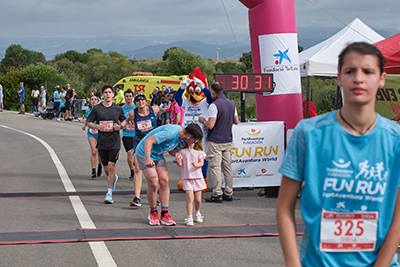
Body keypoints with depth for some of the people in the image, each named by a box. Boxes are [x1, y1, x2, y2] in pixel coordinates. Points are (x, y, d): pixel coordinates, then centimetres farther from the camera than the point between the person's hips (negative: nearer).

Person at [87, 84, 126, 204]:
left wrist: (120, 126, -4)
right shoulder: (96, 109, 2)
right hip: (102, 142, 2)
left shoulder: (118, 109, 3)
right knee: (106, 168, 11)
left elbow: (124, 121, 18)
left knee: (111, 166, -12)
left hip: (114, 142, -2)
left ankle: (109, 193, -7)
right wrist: (96, 126, -12)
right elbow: (89, 123, 8)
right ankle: (114, 178, 46)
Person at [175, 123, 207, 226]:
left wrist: (197, 164, -29)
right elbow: (181, 163, -4)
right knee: (190, 198, -12)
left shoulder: (199, 151, 3)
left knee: (198, 199, 8)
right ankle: (189, 218, -7)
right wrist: (178, 162, -27)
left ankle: (198, 213, 35)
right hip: (187, 178, -2)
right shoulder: (182, 151, 1)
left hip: (197, 177, 2)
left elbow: (202, 162, -7)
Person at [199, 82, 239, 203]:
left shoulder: (214, 105, -17)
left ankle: (217, 194, -2)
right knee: (227, 167, 12)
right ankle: (229, 193, 15)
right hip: (228, 140, 7)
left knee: (215, 167, -2)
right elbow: (236, 121, 13)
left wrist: (202, 120, -1)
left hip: (215, 141, -7)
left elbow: (210, 125, -20)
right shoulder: (231, 104, 6)